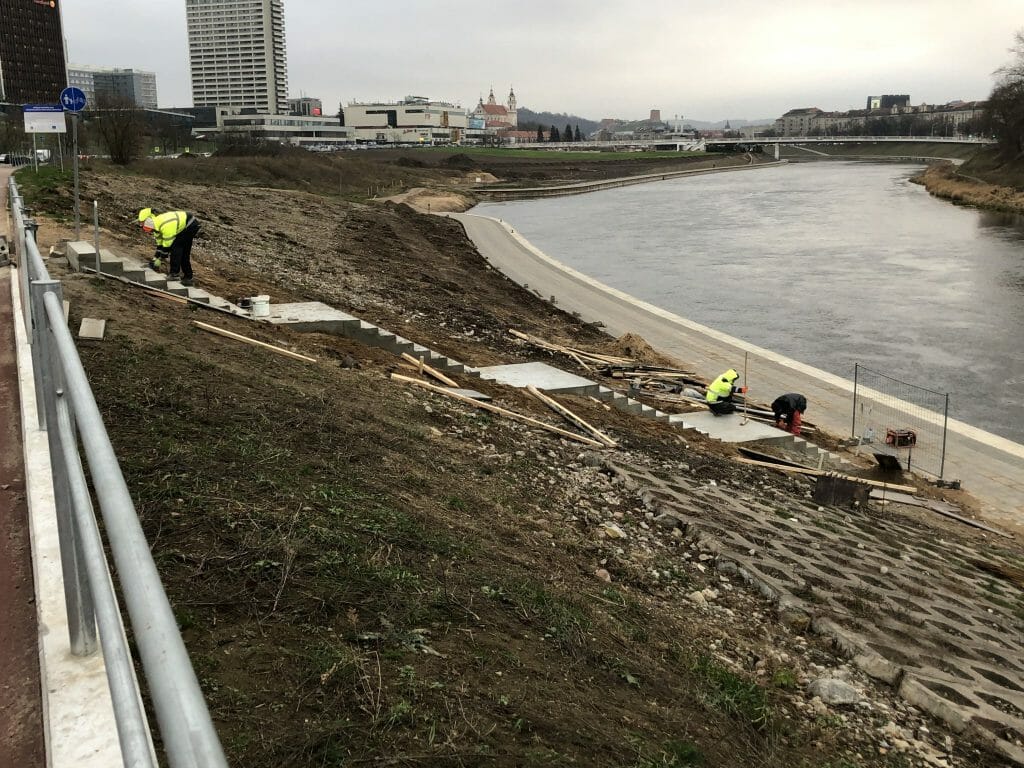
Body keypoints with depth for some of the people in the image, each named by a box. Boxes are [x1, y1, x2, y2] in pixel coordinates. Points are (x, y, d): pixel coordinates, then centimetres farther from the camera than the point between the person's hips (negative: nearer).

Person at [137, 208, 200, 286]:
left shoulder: (166, 227, -31)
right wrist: (155, 258, 4)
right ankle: (187, 278, 17)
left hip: (191, 225, -10)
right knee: (184, 252, 11)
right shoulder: (156, 225, -2)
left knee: (175, 247, -14)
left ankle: (174, 273, -12)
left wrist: (160, 260, -12)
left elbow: (167, 246, -22)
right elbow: (159, 244, 7)